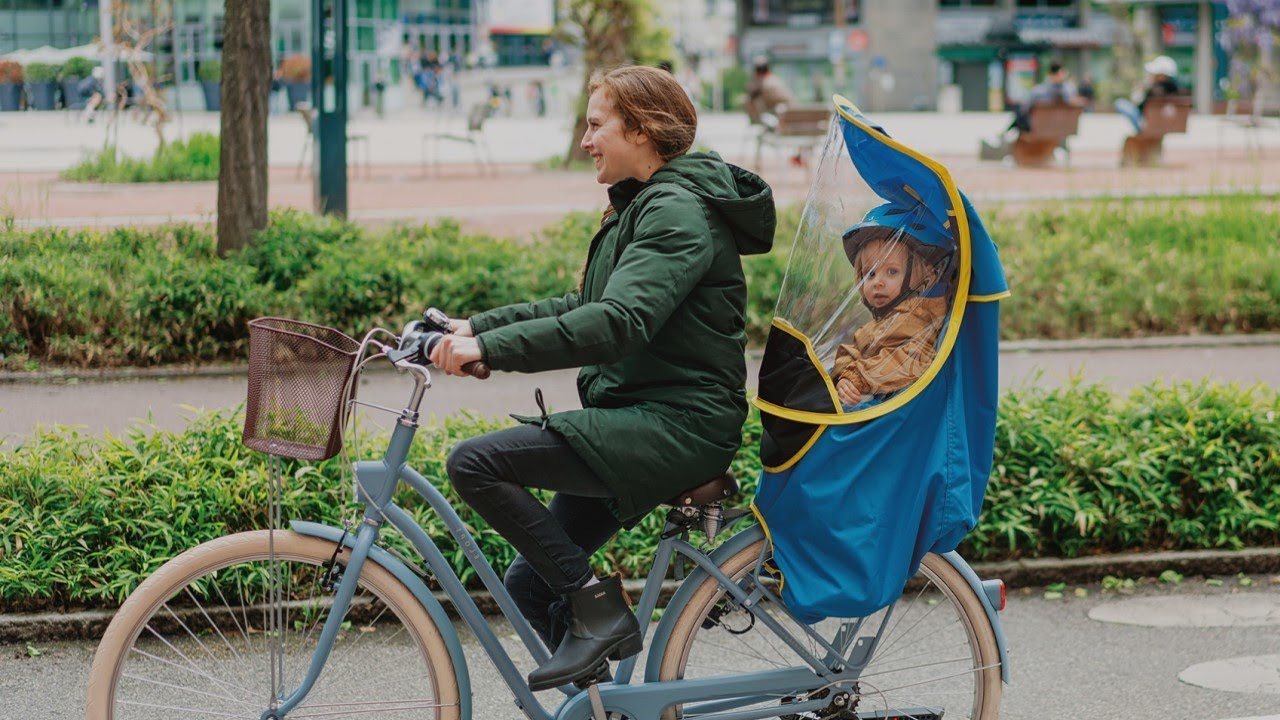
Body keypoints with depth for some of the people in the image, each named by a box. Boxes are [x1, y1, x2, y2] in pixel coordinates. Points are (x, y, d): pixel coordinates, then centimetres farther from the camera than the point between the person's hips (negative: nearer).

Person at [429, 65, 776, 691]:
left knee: (475, 463, -21)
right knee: (529, 582, 8)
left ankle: (598, 608, -13)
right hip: (641, 424, 10)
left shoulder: (678, 213, -15)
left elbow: (618, 323, -29)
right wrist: (479, 326, 14)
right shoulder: (645, 206, 19)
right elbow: (587, 307, 24)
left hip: (676, 427, -10)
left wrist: (492, 348, -33)